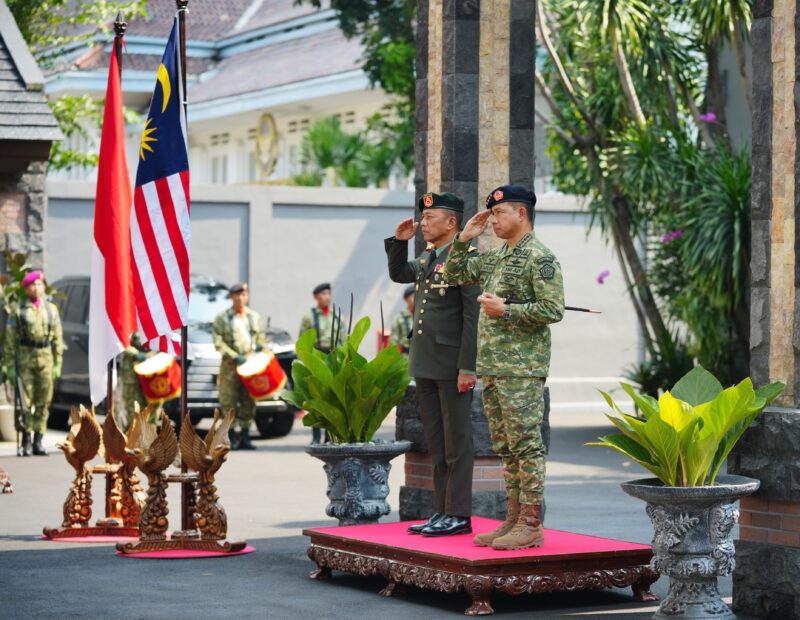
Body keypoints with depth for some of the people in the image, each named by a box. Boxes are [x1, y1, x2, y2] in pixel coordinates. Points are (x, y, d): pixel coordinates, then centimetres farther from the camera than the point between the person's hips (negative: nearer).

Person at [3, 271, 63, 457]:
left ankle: (38, 441, 9)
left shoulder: (51, 309, 10)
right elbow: (10, 341, 2)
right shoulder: (18, 311, 2)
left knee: (43, 403, 2)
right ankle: (26, 442, 4)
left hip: (46, 359, 2)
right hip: (25, 359, -2)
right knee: (25, 401, -3)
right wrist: (10, 366, -4)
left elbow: (57, 339, 11)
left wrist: (58, 363, 5)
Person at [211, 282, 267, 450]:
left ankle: (245, 437, 8)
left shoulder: (254, 317, 16)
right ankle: (234, 437, -3)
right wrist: (235, 357, -14)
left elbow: (262, 338, 21)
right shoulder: (222, 318, 4)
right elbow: (218, 343, -4)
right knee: (229, 401, -7)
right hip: (230, 365, -3)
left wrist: (260, 346, -3)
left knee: (248, 401, 2)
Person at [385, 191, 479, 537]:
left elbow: (473, 316, -16)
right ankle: (442, 511, 18)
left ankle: (459, 515, 2)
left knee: (456, 442, -2)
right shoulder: (426, 259, 14)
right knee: (436, 443, 12)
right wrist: (399, 242, 17)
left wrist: (468, 367, -20)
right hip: (425, 365, 9)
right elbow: (398, 274, 34)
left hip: (452, 366, -9)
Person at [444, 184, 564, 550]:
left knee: (526, 446, -7)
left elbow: (553, 310, -17)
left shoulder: (540, 259, -10)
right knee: (506, 448, 11)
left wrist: (505, 309, -17)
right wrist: (463, 239, 11)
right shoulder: (493, 257, 17)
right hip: (492, 367, 9)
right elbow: (454, 275, 25)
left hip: (522, 369, -9)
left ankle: (531, 526, -4)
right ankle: (514, 519, 16)